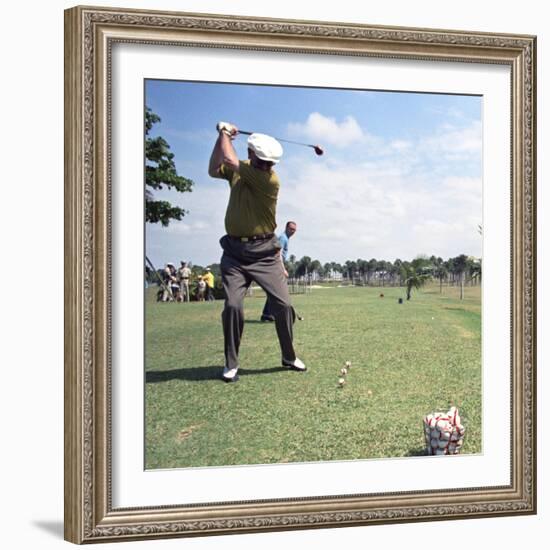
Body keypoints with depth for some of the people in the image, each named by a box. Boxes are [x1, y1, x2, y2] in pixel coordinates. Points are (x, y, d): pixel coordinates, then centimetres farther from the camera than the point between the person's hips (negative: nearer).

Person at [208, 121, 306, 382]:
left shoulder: (270, 180, -16)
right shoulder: (240, 169, 3)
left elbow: (230, 161, -21)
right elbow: (214, 170, 16)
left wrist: (226, 134, -3)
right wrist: (223, 135, 4)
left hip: (264, 252, -3)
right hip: (234, 251, 3)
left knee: (283, 304, -3)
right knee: (233, 305, -11)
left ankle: (289, 356, 19)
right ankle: (231, 364, 2)